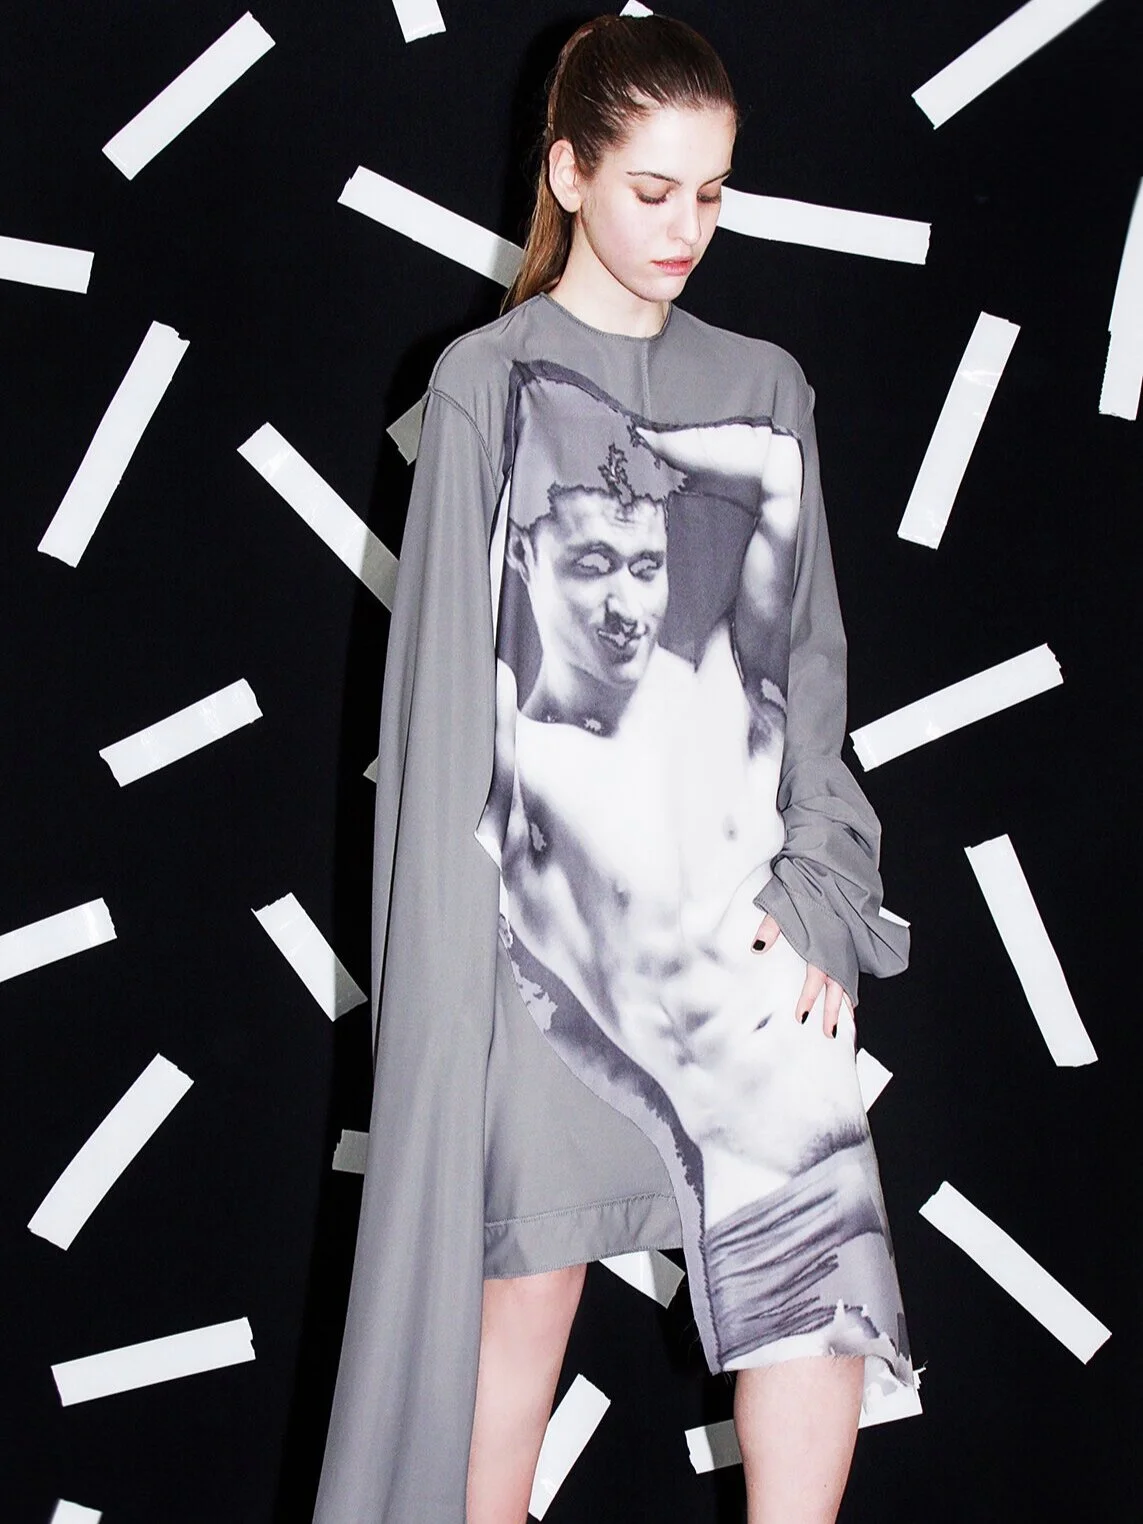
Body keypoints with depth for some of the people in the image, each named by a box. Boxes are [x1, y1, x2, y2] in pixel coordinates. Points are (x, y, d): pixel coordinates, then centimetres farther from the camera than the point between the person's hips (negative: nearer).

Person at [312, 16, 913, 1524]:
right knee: (530, 1259, 3)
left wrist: (819, 883, 0)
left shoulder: (766, 390, 12)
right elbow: (447, 665, 0)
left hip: (743, 898, 3)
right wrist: (460, 919, -6)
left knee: (820, 1263, -6)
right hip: (555, 900, -3)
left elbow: (811, 653, 11)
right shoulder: (487, 381, 3)